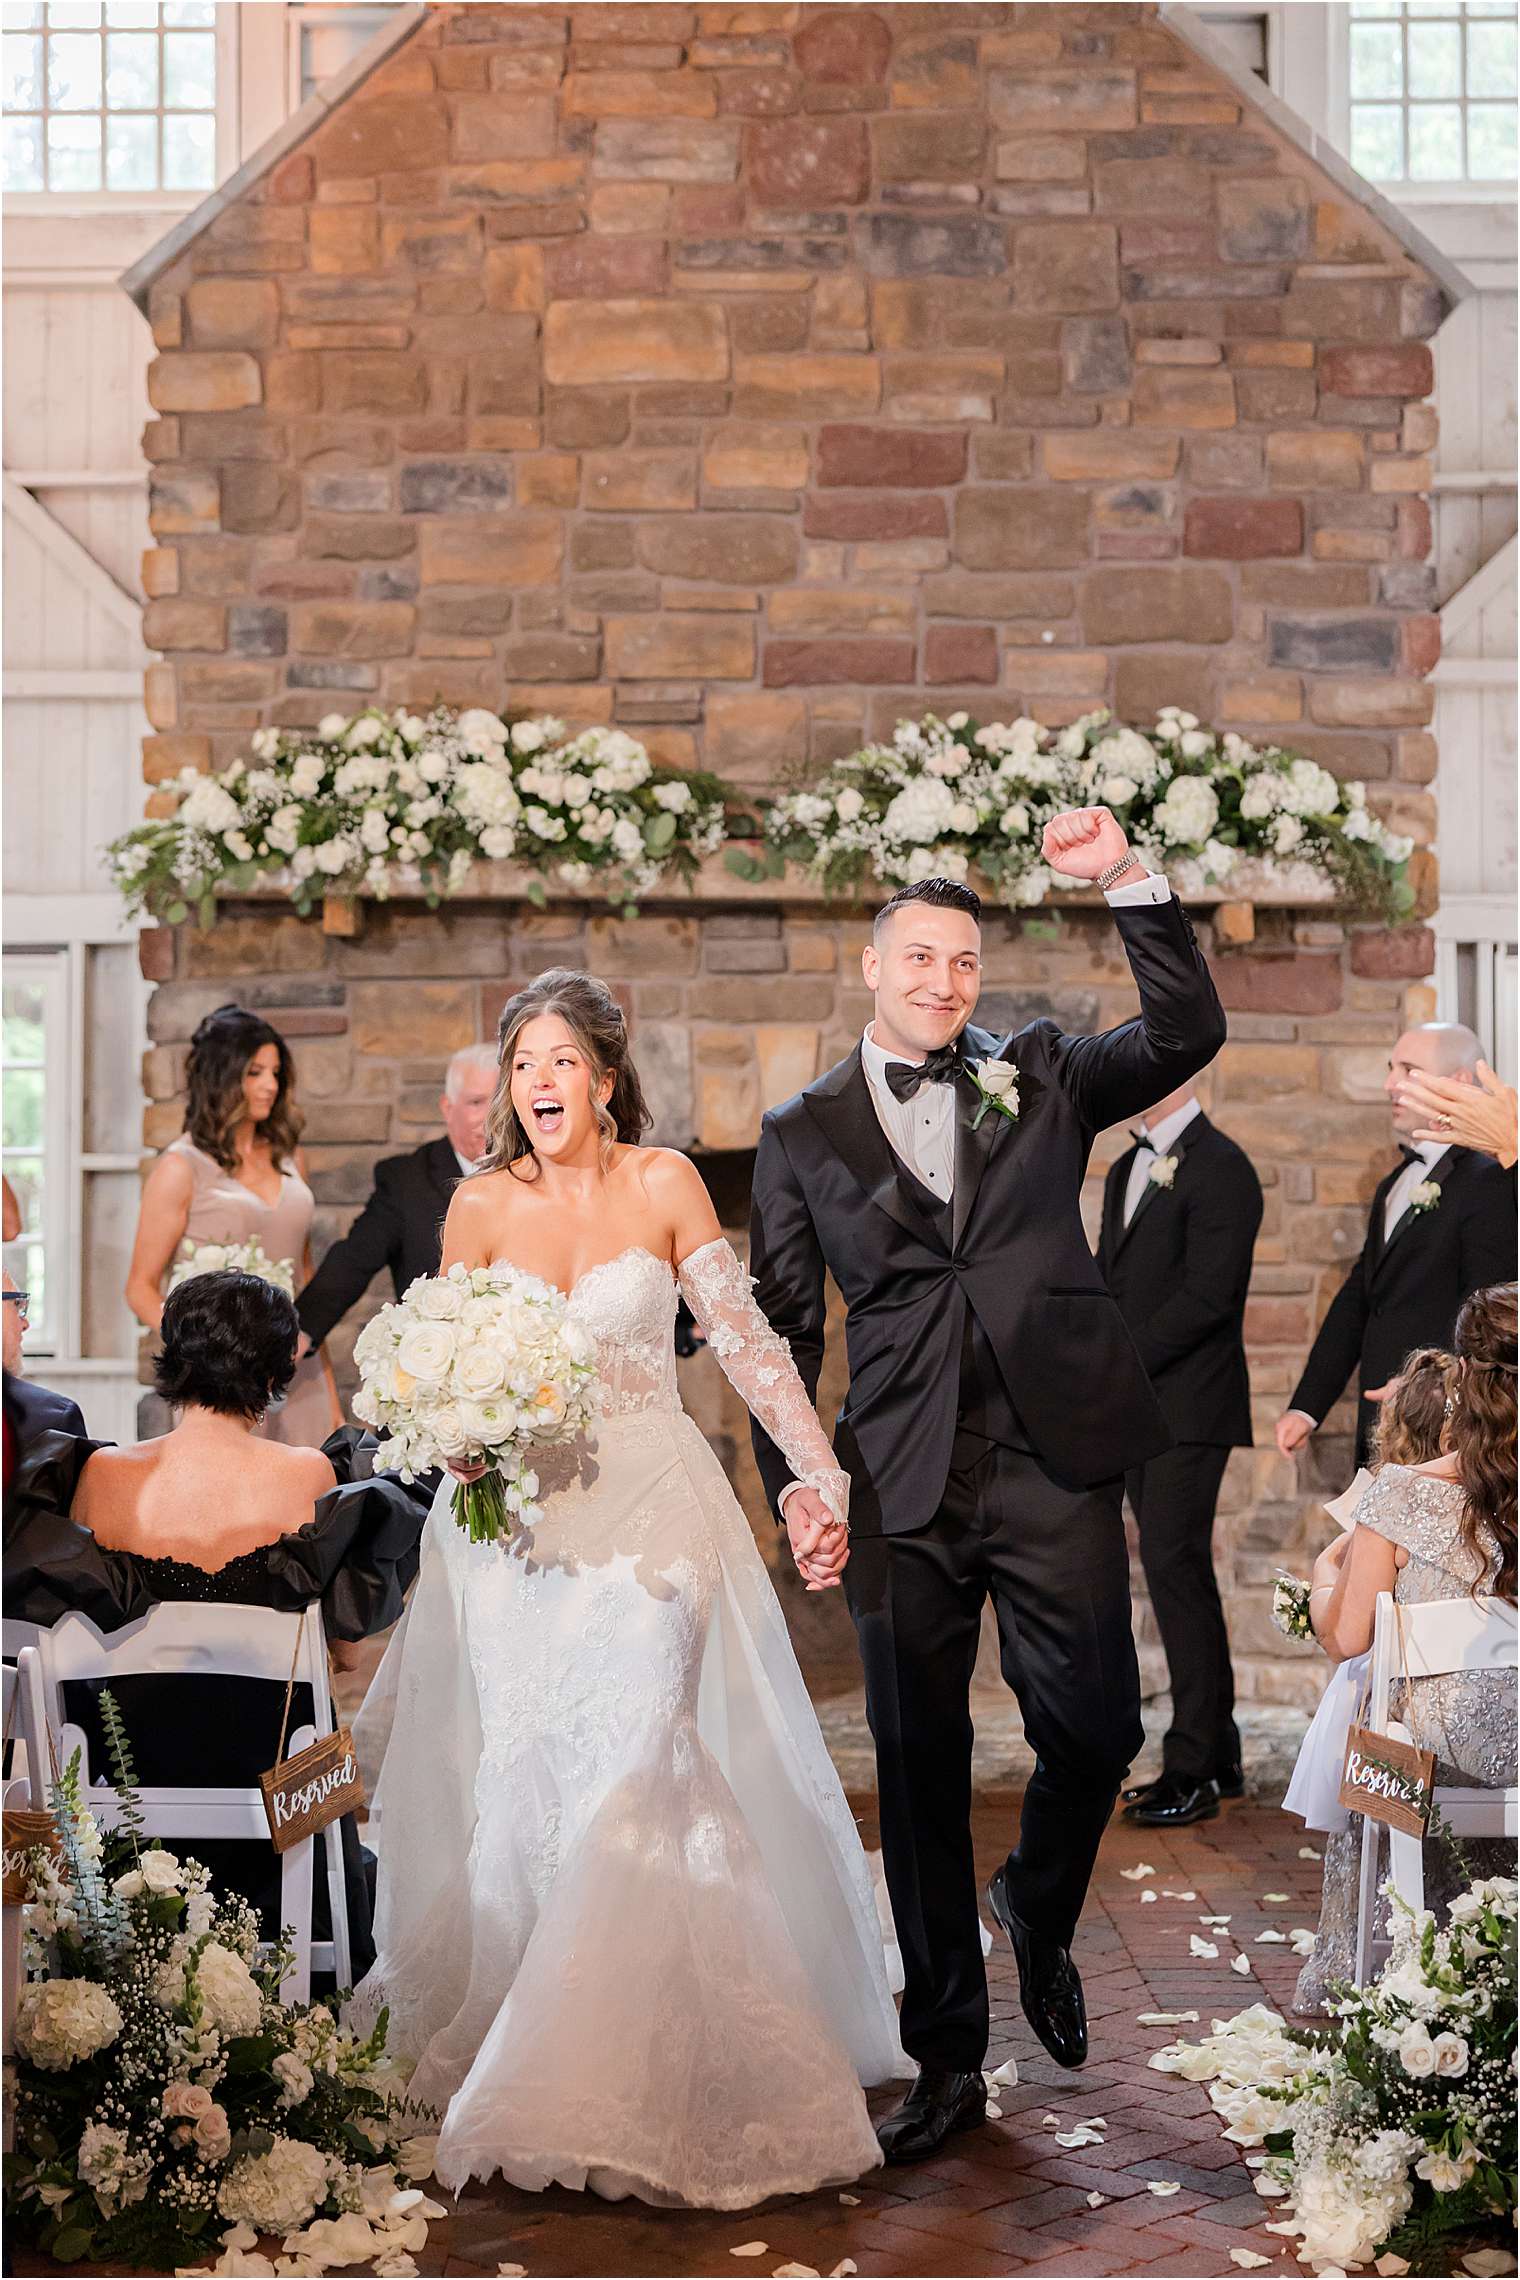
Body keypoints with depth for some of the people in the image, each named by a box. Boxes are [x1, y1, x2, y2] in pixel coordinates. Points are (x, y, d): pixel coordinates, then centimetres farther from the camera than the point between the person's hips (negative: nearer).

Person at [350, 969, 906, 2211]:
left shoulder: (663, 1184, -2)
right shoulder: (481, 1203, 3)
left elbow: (745, 1337, -4)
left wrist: (825, 1477, -12)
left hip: (649, 1509, -2)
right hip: (516, 1514, 2)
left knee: (636, 1762, -12)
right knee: (518, 1778, 2)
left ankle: (641, 2069, 0)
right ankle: (507, 2041, 18)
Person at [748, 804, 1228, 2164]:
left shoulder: (1041, 1078, 11)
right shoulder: (803, 1133, 10)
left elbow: (1188, 1034, -2)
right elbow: (782, 1323, 8)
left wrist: (1128, 880, -10)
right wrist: (791, 1476, -3)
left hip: (1056, 1463, 0)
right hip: (904, 1487, 0)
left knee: (1096, 1730, 0)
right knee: (920, 1776, 6)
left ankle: (1038, 1913, 34)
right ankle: (948, 2062, 19)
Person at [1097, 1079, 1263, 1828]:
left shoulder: (1220, 1168, -11)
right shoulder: (1127, 1168, 18)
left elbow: (1207, 1295, -19)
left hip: (1189, 1408, -9)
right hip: (1136, 1409, 9)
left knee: (1174, 1570, -11)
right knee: (1180, 1574, 12)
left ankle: (1192, 1770, -5)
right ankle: (1219, 1756, 20)